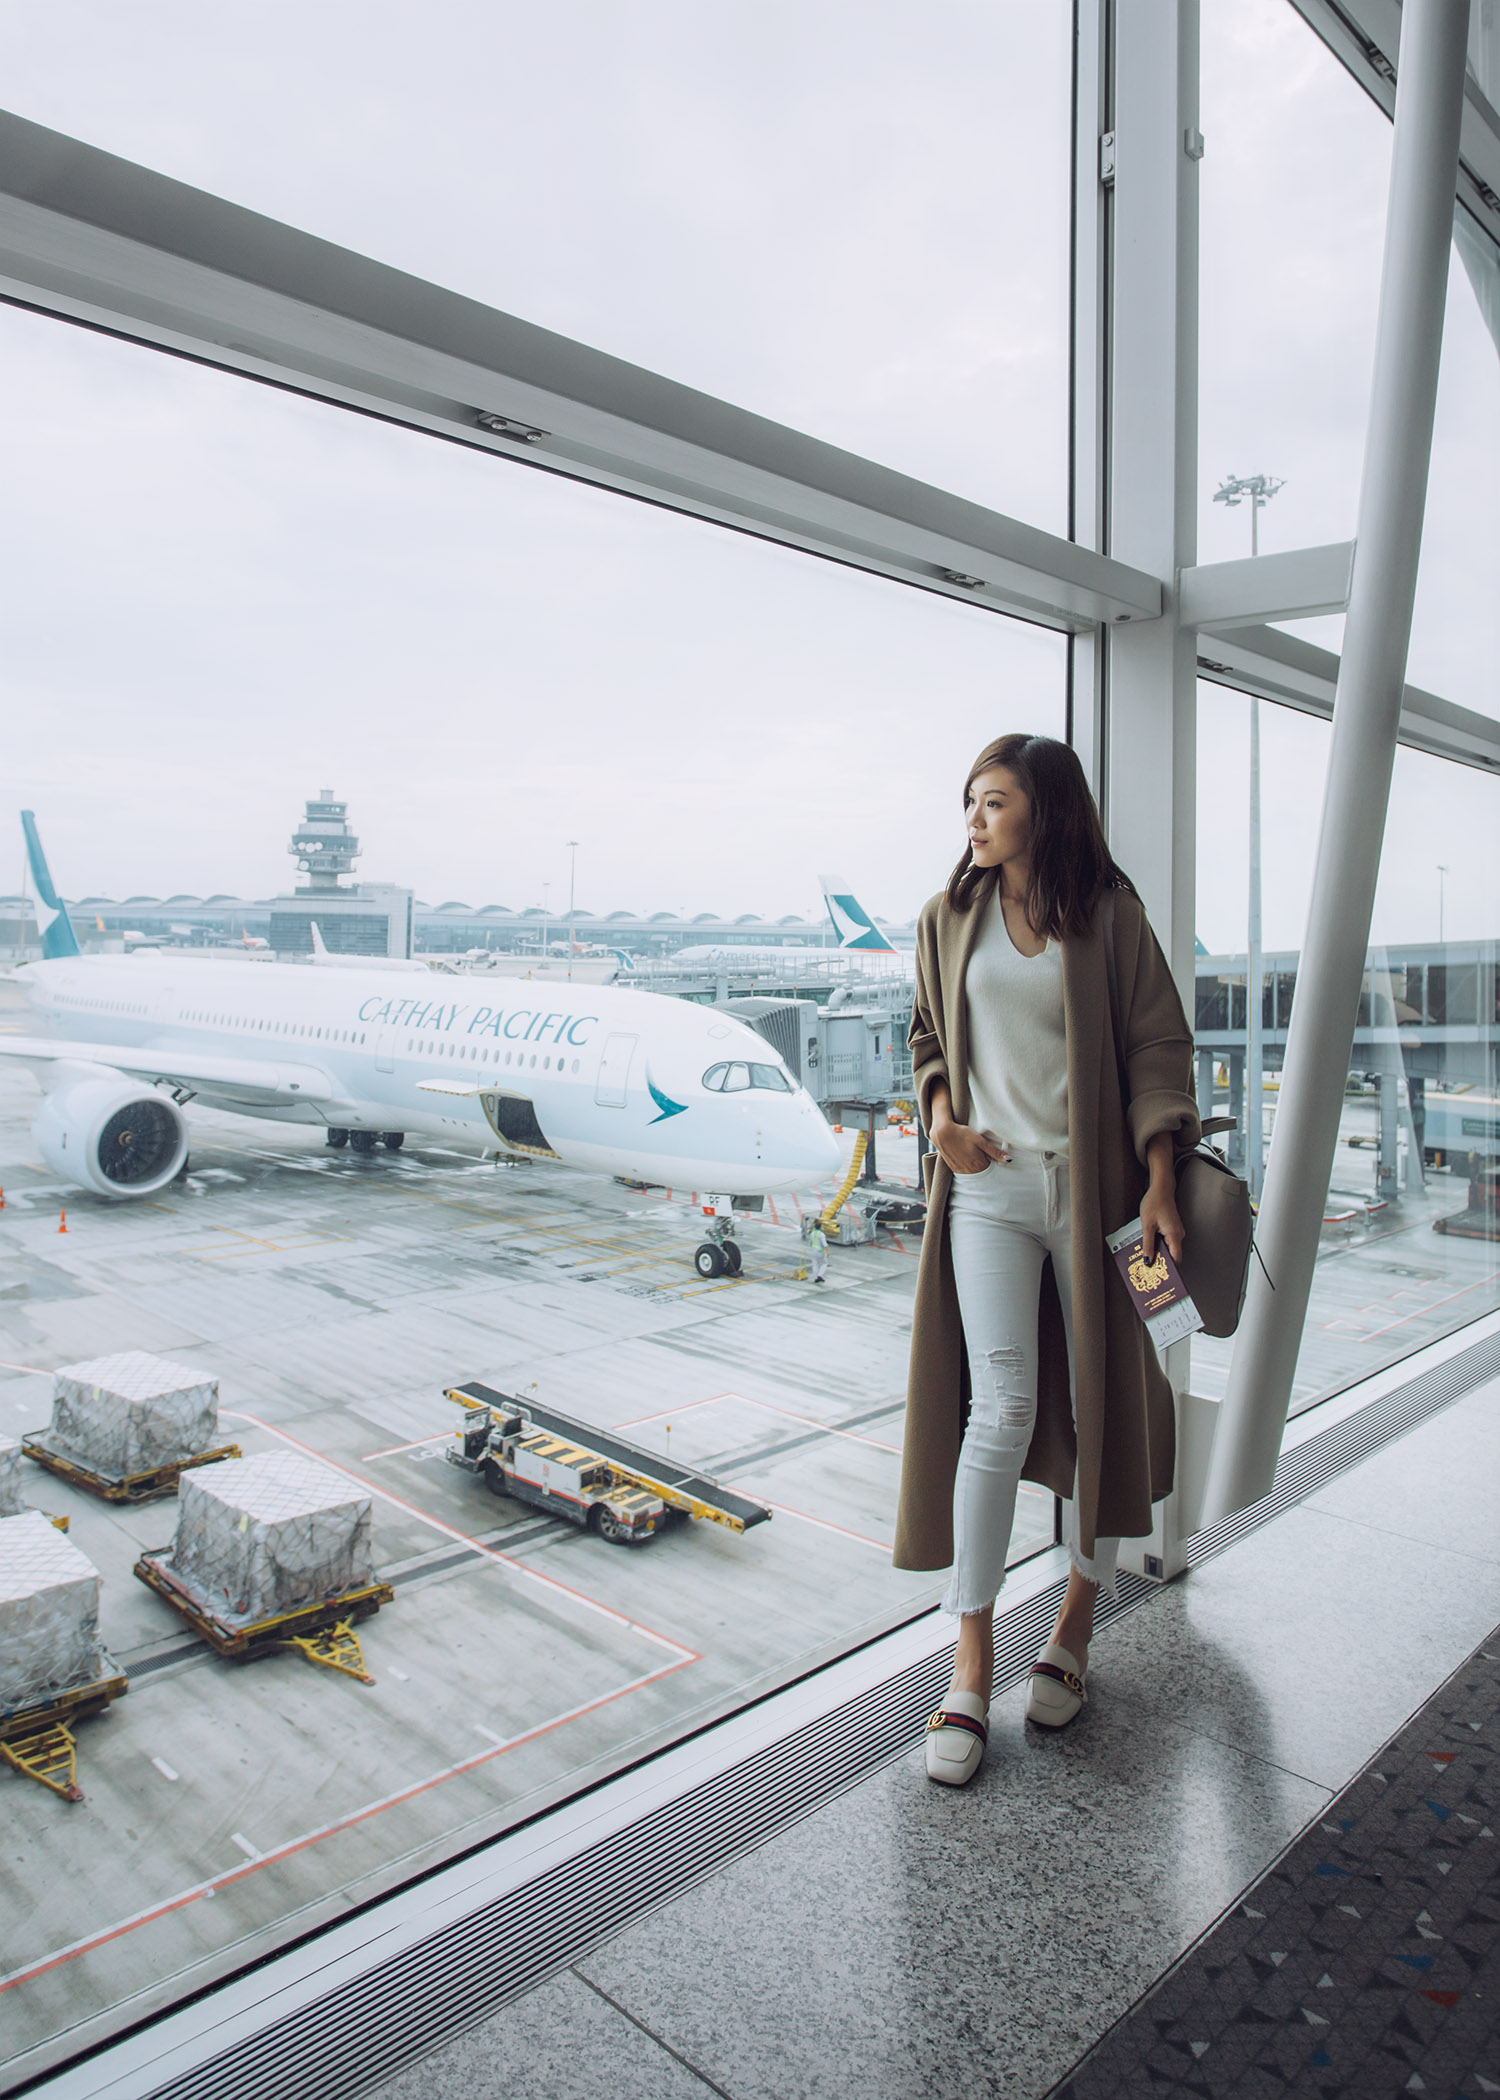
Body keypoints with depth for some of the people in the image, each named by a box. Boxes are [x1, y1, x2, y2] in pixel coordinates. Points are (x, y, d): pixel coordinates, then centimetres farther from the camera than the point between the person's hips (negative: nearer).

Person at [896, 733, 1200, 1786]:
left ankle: (1078, 1623, 30)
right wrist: (940, 1111, 1)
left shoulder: (1108, 912, 0)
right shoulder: (948, 918, 8)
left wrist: (1160, 1181, -10)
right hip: (988, 1185, 1)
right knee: (1000, 1408, -8)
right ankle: (972, 1665, 4)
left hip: (1092, 1184, 0)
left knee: (1101, 1406, 9)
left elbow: (1158, 1046, -1)